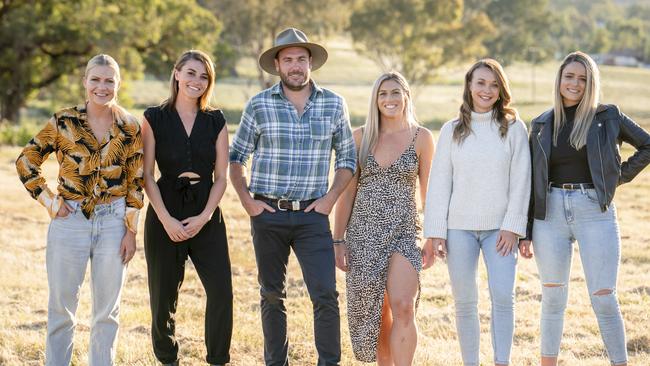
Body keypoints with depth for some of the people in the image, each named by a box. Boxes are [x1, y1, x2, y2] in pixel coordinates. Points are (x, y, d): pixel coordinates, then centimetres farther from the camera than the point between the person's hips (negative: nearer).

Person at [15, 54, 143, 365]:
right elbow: (25, 162, 1)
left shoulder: (130, 127, 1)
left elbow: (135, 182, 4)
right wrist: (50, 202, -5)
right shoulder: (64, 122, -4)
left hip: (113, 223, 1)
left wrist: (131, 231, 1)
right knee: (61, 310, 5)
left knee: (108, 311, 8)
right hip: (70, 221, -1)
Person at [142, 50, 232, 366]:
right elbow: (147, 176, -2)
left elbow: (221, 177, 5)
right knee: (164, 295, 3)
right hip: (165, 215, -1)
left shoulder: (216, 121, 7)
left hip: (206, 216, 1)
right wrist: (166, 219, -12)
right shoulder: (155, 118, 1)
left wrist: (204, 217, -9)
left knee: (221, 292, -10)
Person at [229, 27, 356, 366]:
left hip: (312, 214, 0)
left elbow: (347, 157, 11)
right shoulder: (259, 105, 0)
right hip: (268, 213, 0)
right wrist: (246, 200, -1)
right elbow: (236, 156, 8)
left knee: (326, 295, -9)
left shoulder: (333, 105, 3)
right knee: (272, 294, 10)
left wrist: (331, 197, -1)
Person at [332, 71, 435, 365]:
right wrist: (338, 240, 4)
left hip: (404, 233, -2)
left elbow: (429, 192, 6)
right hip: (363, 232, 2)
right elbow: (347, 191, 8)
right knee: (376, 313, 6)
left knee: (403, 307, -17)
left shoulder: (421, 138, 2)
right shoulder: (361, 137, 5)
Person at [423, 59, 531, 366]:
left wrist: (513, 226, -8)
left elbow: (520, 180, 0)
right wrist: (435, 231, 0)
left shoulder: (513, 128, 3)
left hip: (500, 227, -1)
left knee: (503, 296, -11)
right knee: (464, 302, 4)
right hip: (459, 227, 1)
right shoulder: (452, 130, 7)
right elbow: (439, 183, 6)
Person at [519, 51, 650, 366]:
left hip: (595, 212, -2)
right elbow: (531, 181, 9)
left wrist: (621, 175, 2)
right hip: (551, 213, 2)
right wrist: (525, 232, 5)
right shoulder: (542, 124, 8)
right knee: (553, 299, 8)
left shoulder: (607, 117, 2)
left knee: (603, 299, -4)